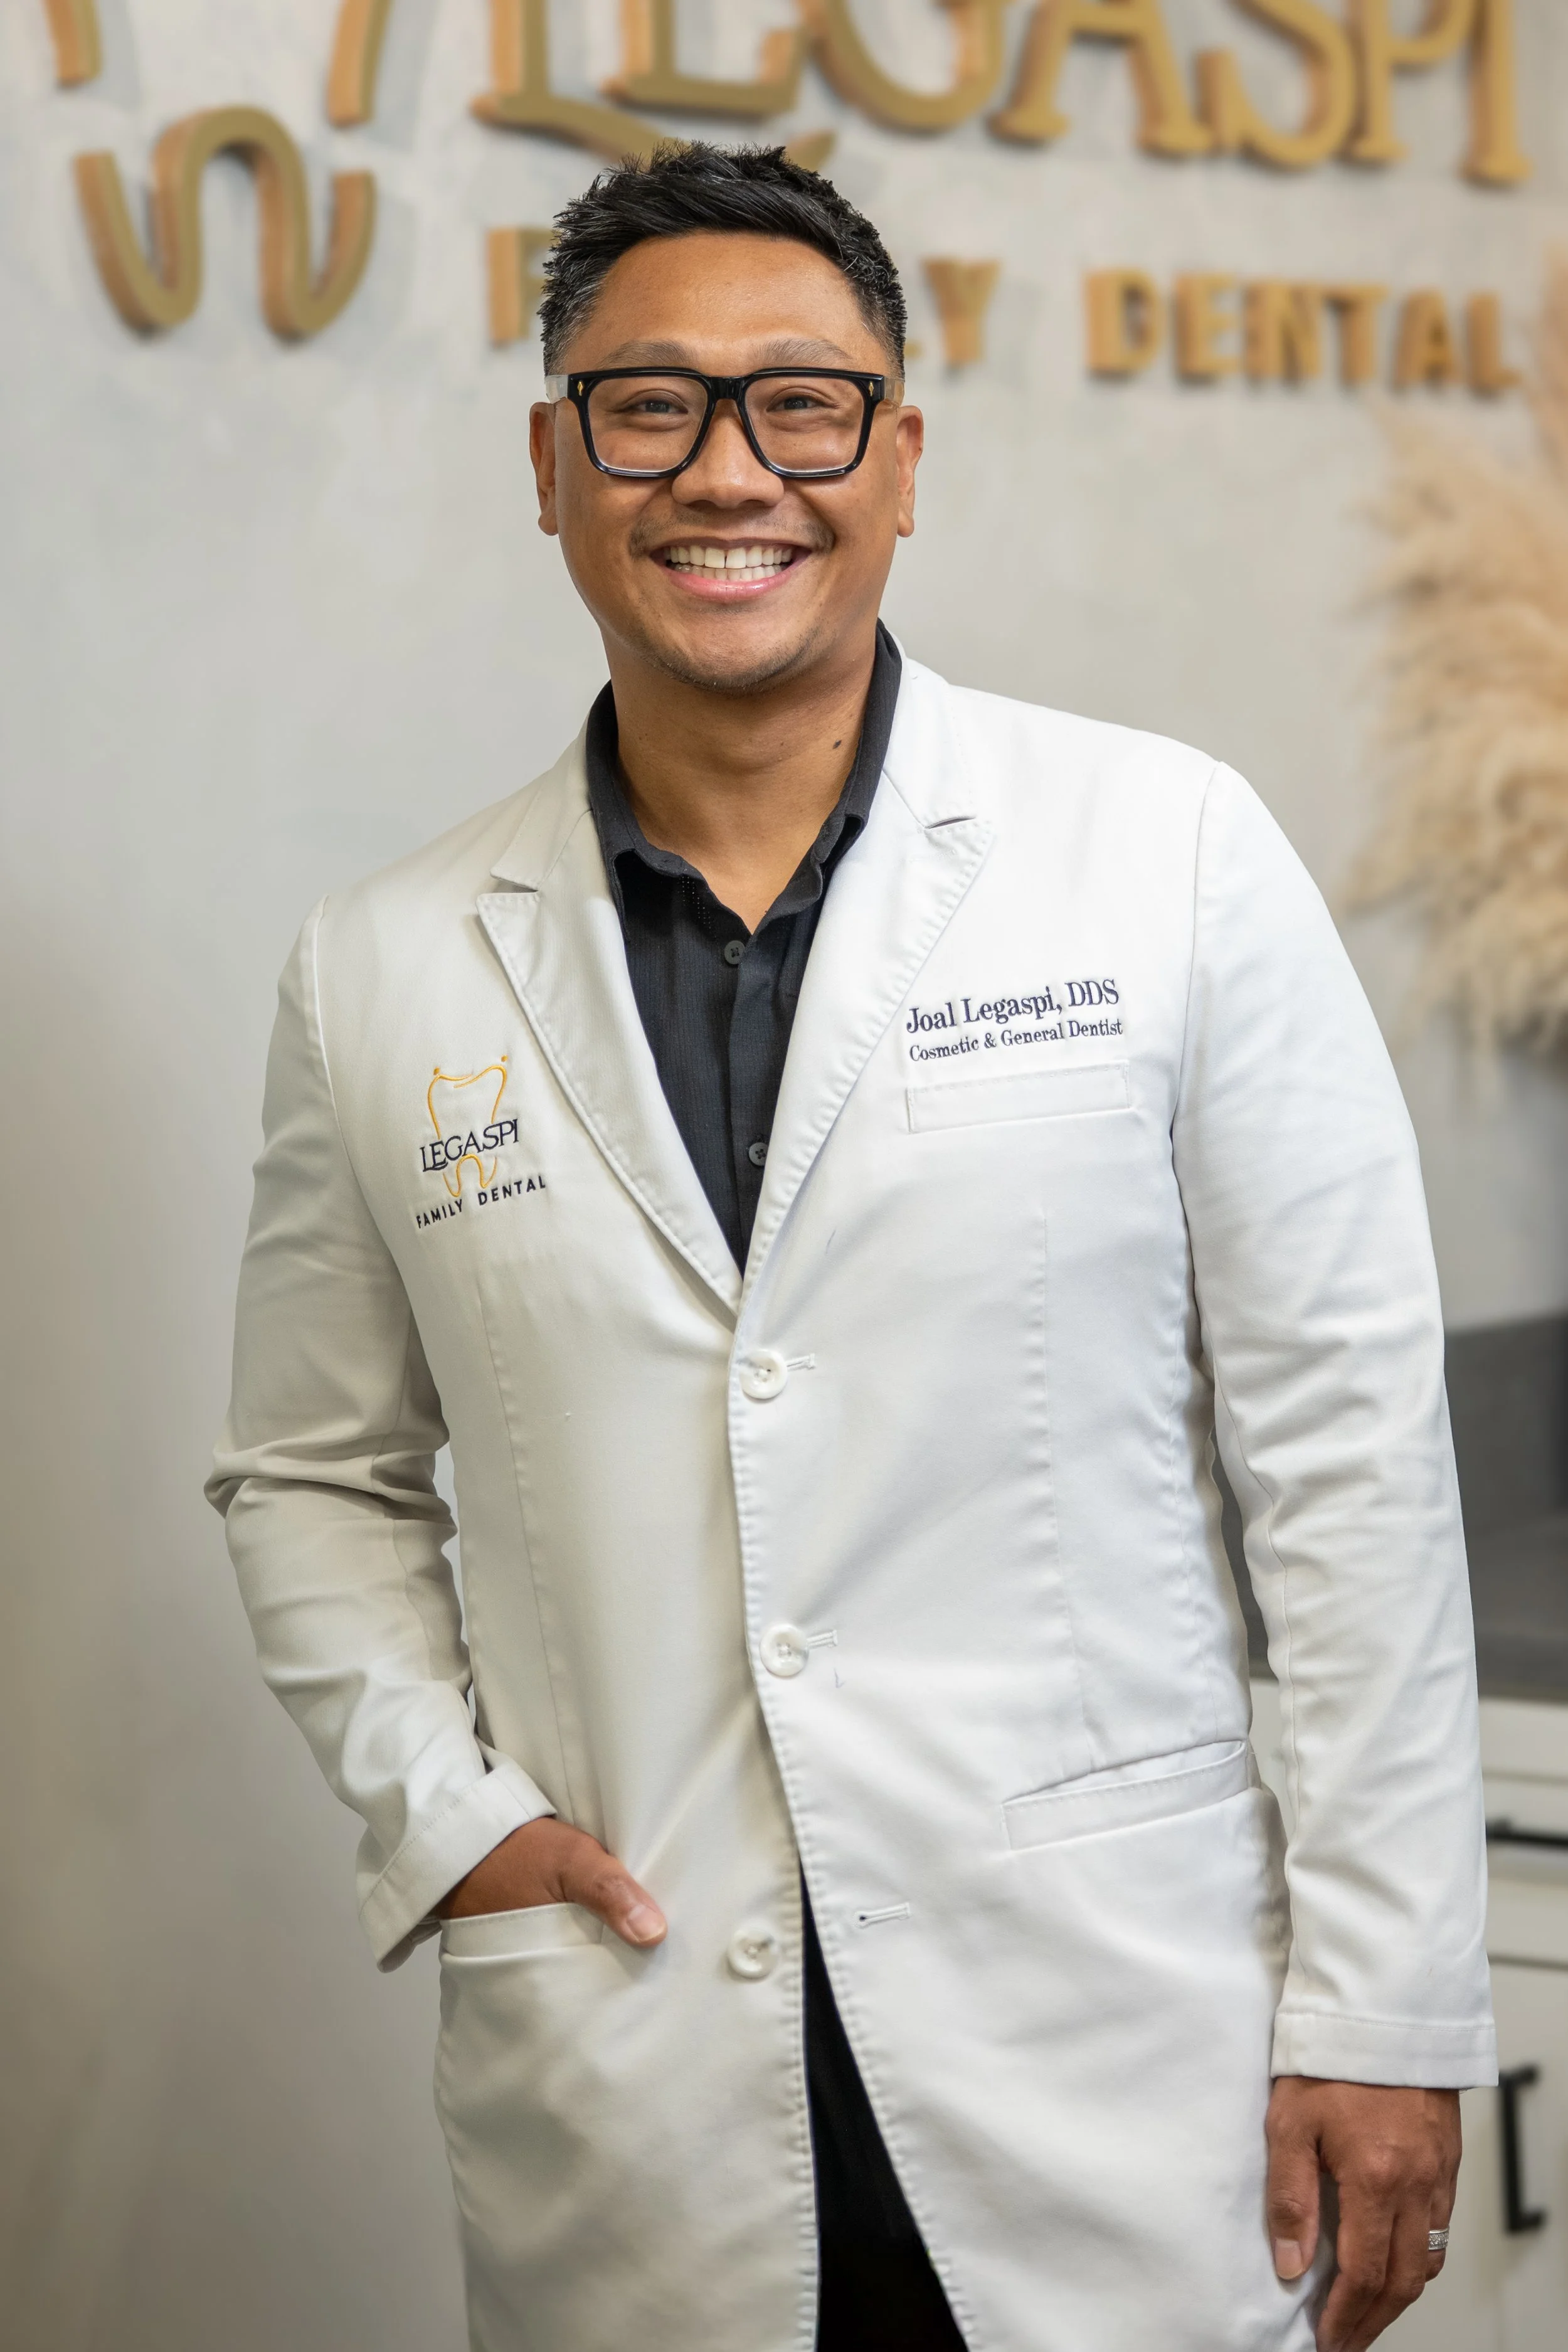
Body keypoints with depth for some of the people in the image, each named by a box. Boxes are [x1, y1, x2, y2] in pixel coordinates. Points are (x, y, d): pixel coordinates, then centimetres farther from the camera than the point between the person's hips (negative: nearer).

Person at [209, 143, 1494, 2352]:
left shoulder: (1173, 856, -2)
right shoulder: (386, 974, 5)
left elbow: (1349, 1456, -3)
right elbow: (316, 1474, 16)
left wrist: (1387, 2009, -5)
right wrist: (438, 1811, 0)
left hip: (1121, 2074, -1)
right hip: (630, 2119, 2)